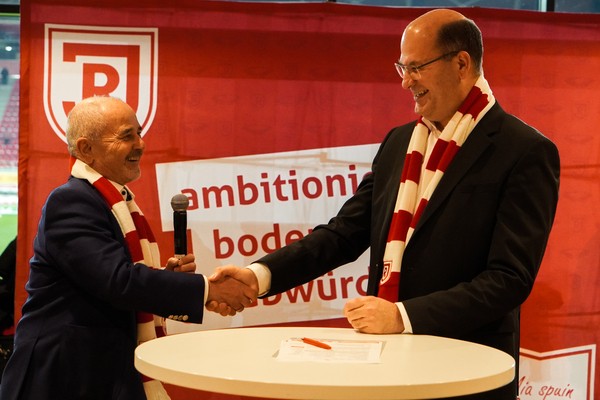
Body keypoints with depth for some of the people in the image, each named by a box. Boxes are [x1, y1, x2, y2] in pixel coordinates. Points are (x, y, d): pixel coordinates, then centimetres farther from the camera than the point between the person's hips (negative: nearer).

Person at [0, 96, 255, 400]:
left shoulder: (119, 201, 12)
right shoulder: (69, 202, -15)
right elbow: (118, 280, -25)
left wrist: (167, 277, -4)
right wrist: (208, 290, -21)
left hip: (116, 369, 8)